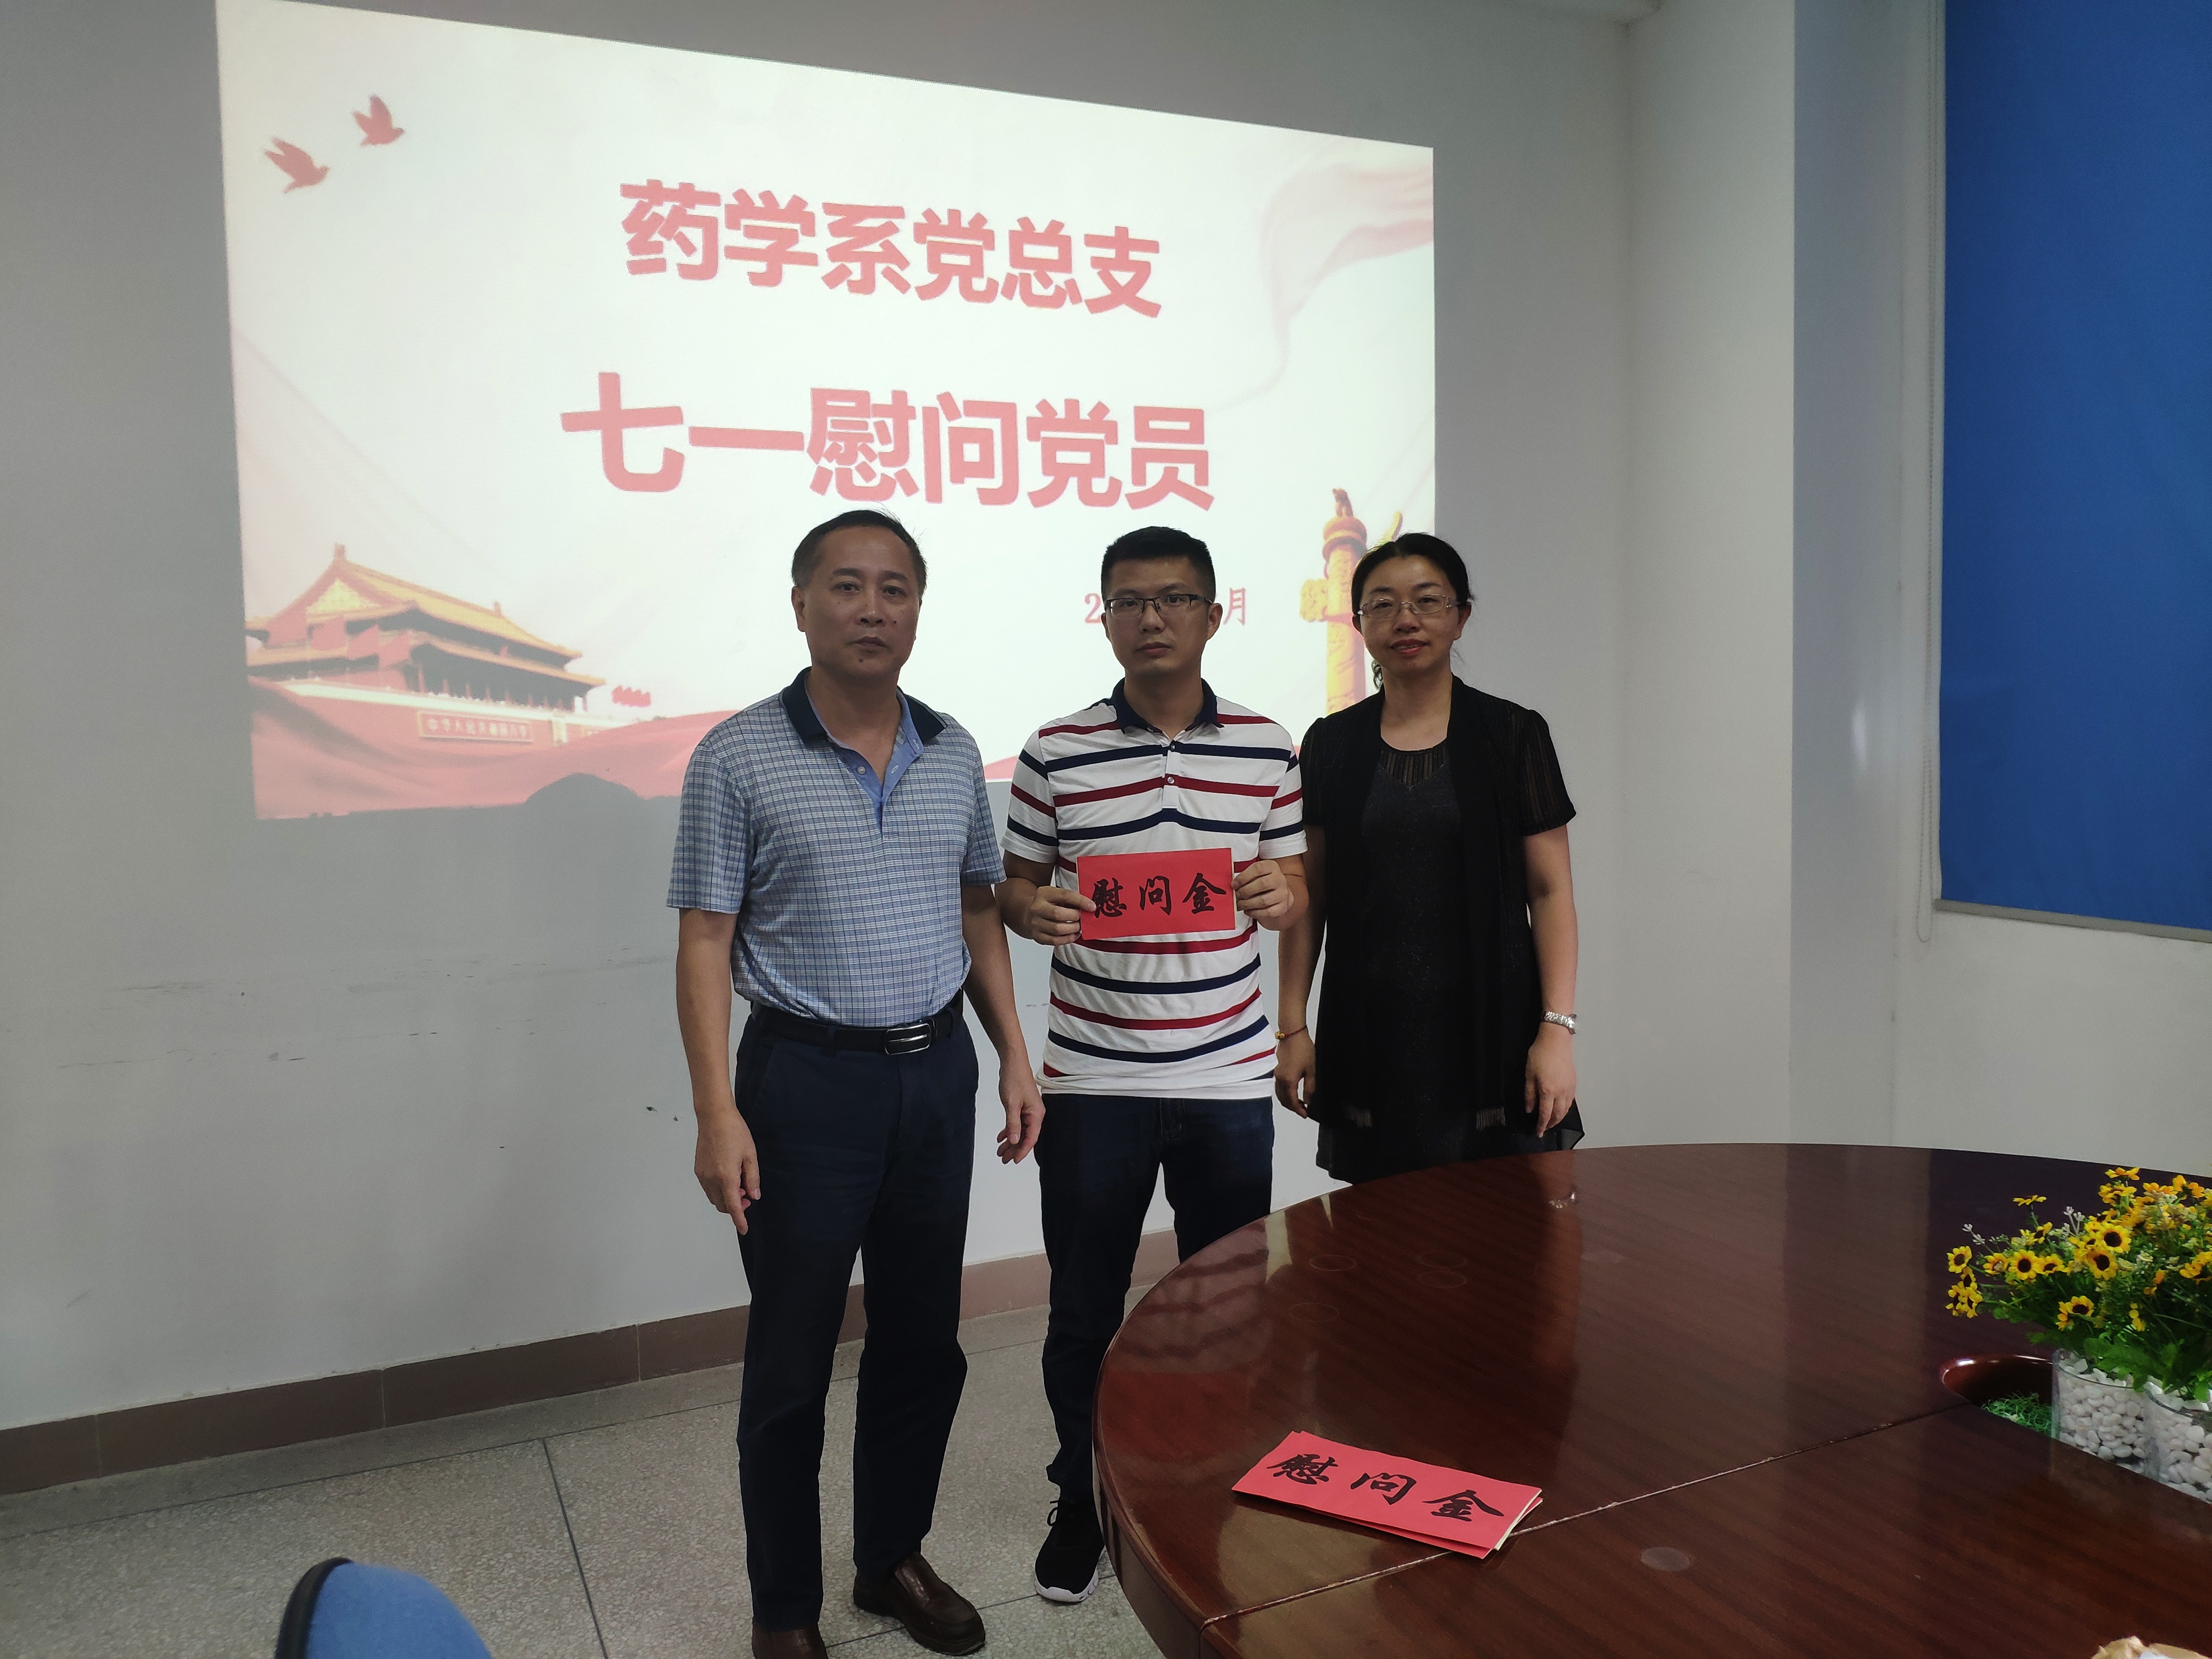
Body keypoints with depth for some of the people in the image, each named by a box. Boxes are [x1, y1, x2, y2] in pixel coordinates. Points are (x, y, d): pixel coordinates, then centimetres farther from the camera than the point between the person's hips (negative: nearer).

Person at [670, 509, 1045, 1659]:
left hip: (938, 1071, 5)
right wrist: (717, 1112, -14)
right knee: (792, 1361, 8)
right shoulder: (738, 758, -8)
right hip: (809, 1078, -4)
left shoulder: (953, 753, 6)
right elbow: (705, 941, -8)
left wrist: (1013, 1055, 8)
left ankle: (894, 1559, 37)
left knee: (924, 1343, 16)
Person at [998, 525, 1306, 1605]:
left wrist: (1279, 898, -14)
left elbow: (1296, 892, 8)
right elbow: (1015, 885, 6)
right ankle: (1081, 1502, 33)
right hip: (1091, 1080, -1)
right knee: (1084, 1304, 11)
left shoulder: (1265, 747, 3)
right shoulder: (1056, 752, -1)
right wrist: (1035, 913, -17)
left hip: (1227, 1078, 1)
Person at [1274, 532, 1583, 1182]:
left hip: (1490, 1031, -1)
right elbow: (1307, 896, 7)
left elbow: (1550, 891, -1)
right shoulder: (1331, 745, 6)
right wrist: (1293, 1027, 2)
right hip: (1368, 1038, 1)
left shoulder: (1514, 735, 1)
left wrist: (1557, 1027, -8)